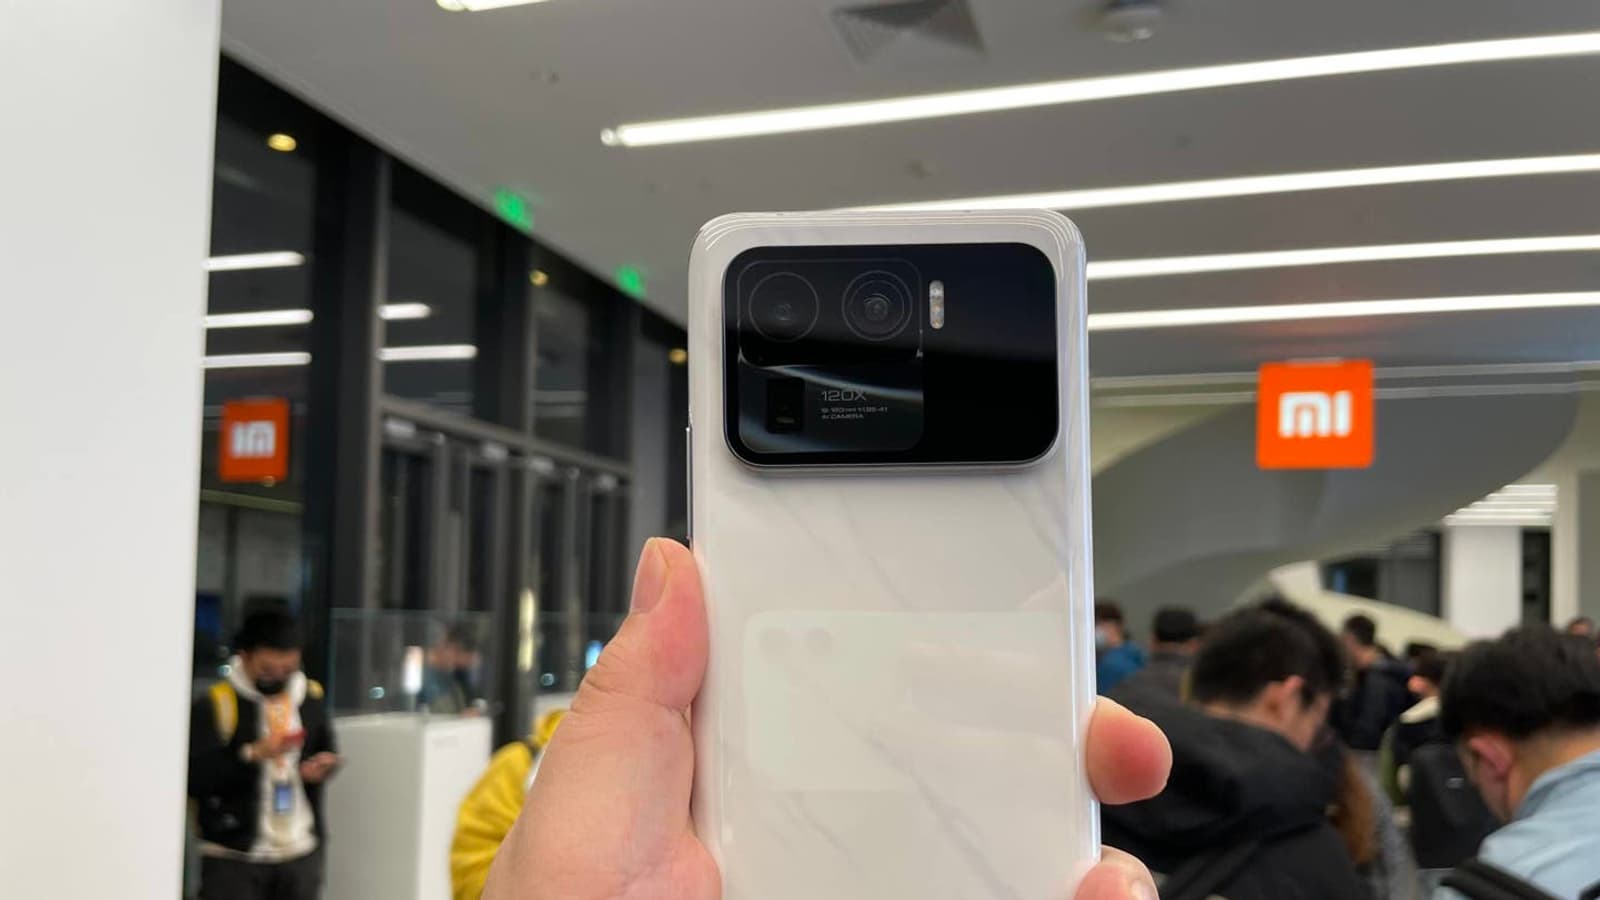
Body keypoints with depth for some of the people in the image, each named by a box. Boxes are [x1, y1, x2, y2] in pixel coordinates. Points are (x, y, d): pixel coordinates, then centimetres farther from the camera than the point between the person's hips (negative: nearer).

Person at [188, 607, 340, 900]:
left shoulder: (311, 697, 2)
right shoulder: (216, 703, -13)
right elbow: (193, 777, -19)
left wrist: (324, 763, -4)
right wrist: (252, 754, -27)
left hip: (301, 852, 5)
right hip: (233, 856, -5)